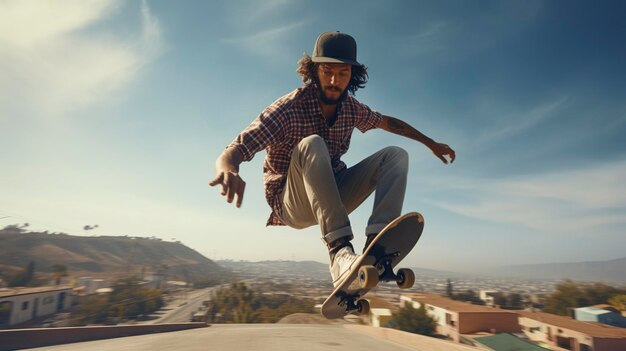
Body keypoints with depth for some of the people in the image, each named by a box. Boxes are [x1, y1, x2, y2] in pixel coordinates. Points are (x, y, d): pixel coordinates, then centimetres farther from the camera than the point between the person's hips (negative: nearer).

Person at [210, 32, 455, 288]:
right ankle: (339, 250, -42)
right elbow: (230, 154, -26)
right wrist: (228, 171, -50)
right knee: (312, 145, -33)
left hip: (331, 198, 6)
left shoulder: (351, 108, -2)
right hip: (292, 204, -5)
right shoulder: (288, 109, -19)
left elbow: (386, 122, 19)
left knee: (395, 155, -9)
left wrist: (430, 143, 23)